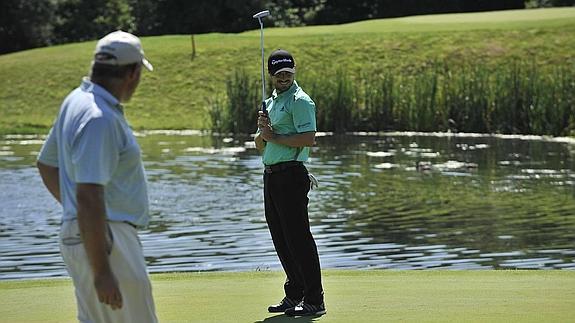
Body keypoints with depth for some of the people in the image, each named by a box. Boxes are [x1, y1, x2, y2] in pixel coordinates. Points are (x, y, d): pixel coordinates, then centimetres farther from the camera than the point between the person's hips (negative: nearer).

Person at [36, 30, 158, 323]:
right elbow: (88, 198, -27)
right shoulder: (100, 119, -21)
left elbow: (47, 165, 22)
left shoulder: (76, 101, 10)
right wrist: (101, 271, -27)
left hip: (76, 232, 10)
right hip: (103, 240, -10)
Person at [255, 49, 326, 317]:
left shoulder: (299, 101, -8)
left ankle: (314, 300, -9)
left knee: (297, 237, -10)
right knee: (281, 239, 12)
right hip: (271, 175, 9)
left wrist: (274, 136, -13)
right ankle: (294, 295, 21)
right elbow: (260, 145, 19)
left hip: (290, 175, -9)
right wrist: (263, 131, -3)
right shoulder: (270, 102, 20)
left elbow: (309, 138, -21)